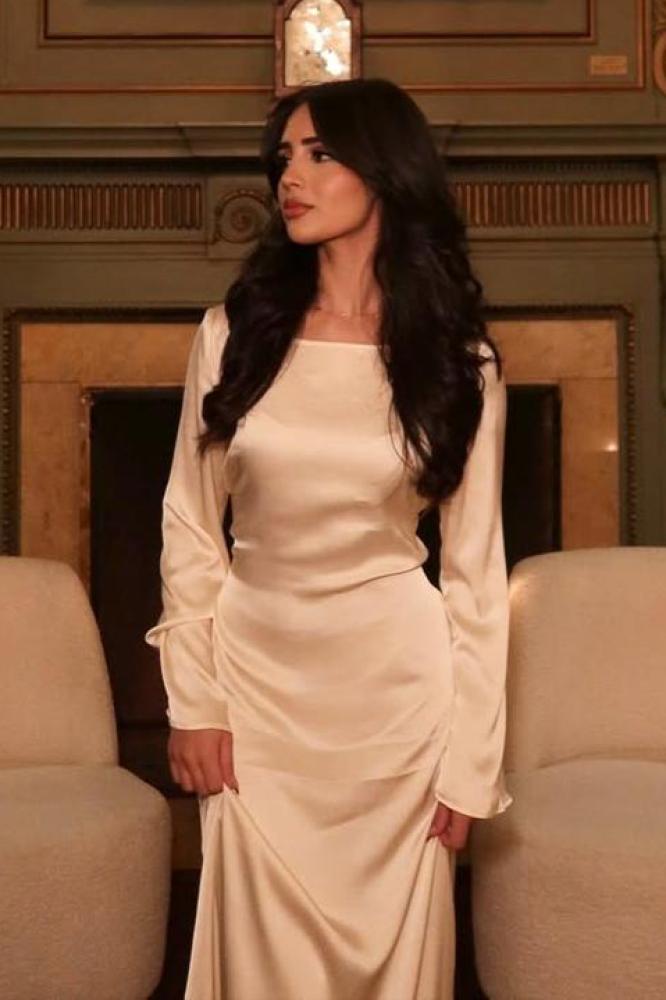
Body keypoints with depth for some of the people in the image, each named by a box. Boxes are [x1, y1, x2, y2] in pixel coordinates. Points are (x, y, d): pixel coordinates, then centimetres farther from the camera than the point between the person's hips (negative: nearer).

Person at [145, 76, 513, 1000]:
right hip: (255, 674, 2)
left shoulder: (460, 362, -5)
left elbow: (475, 570, -3)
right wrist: (193, 701, -3)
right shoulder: (233, 332, -2)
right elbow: (189, 525, 2)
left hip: (396, 682, -1)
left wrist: (470, 760, -5)